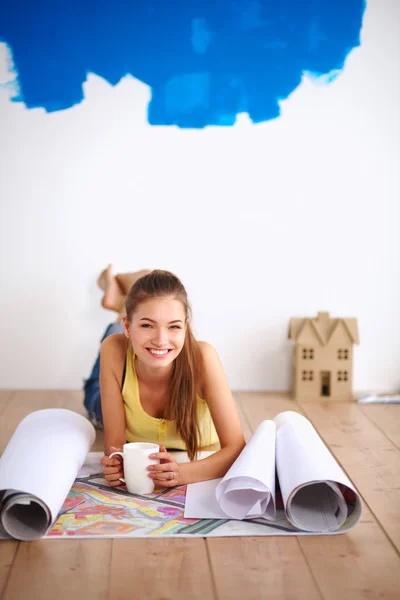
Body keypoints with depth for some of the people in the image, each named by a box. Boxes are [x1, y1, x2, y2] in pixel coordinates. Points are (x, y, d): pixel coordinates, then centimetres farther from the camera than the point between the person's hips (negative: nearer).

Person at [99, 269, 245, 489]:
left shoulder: (202, 357, -25)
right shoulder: (114, 351, -22)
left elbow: (237, 448, -23)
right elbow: (114, 441, -15)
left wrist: (181, 473, -40)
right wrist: (117, 466, -38)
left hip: (201, 469, 0)